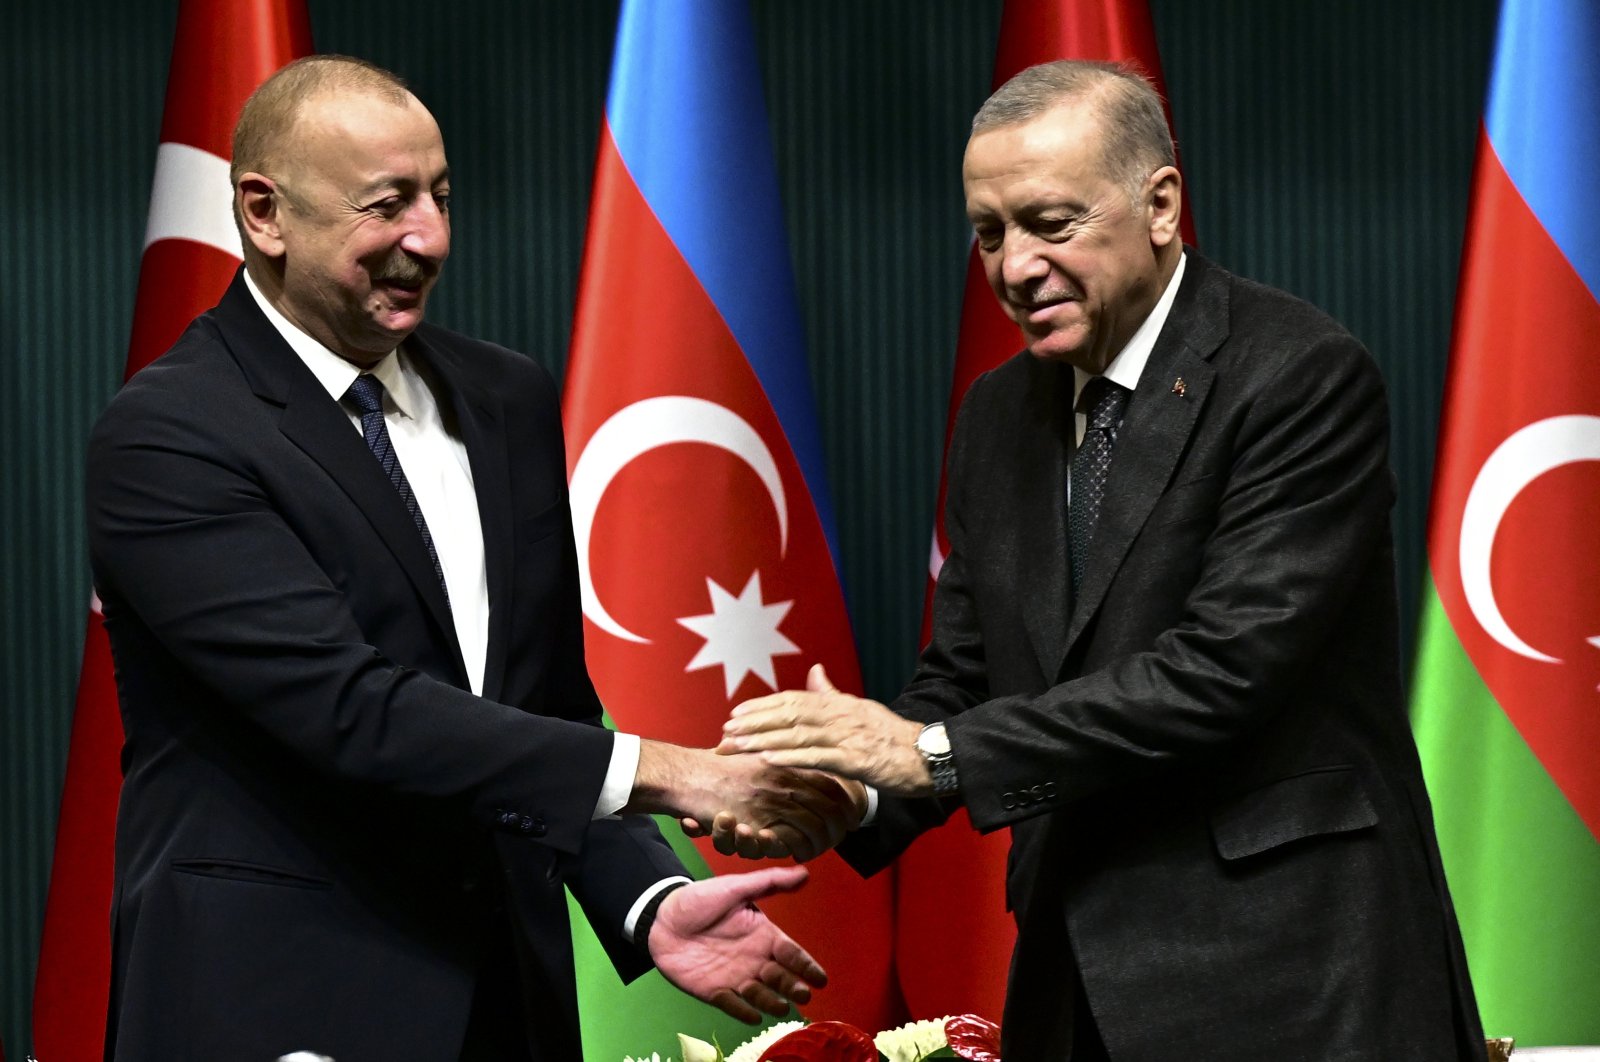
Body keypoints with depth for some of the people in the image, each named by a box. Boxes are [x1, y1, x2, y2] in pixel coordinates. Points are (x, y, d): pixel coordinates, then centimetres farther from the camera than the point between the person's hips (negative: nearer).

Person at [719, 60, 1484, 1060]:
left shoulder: (1303, 376, -12)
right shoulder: (1000, 415, 11)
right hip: (1085, 980, 6)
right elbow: (965, 676, 12)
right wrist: (846, 793, -10)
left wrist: (933, 752, -21)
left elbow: (1225, 666, -20)